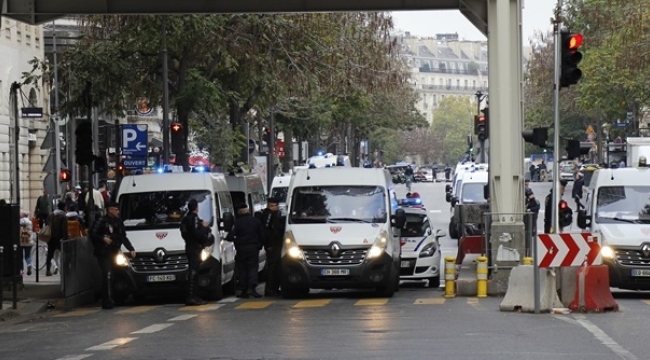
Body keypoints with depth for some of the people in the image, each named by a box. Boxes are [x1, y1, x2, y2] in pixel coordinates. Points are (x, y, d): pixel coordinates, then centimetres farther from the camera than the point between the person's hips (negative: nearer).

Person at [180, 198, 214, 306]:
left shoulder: (185, 218, 15)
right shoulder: (194, 218, -15)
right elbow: (197, 234, -23)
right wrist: (204, 227, -7)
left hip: (189, 248, 10)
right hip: (195, 249, -10)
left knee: (194, 273, 13)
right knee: (193, 273, -12)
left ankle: (194, 297, 16)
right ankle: (191, 297, -16)